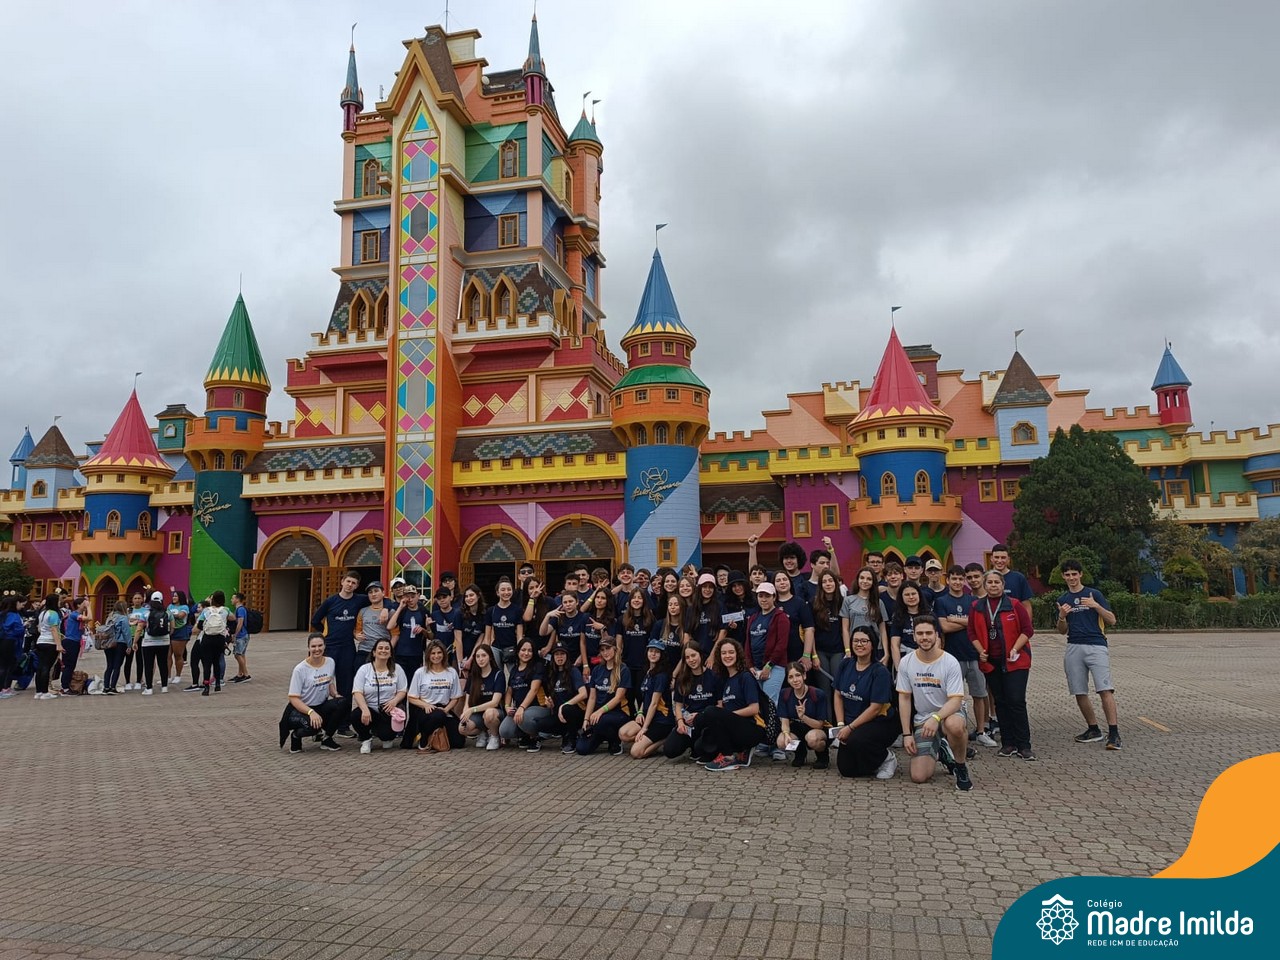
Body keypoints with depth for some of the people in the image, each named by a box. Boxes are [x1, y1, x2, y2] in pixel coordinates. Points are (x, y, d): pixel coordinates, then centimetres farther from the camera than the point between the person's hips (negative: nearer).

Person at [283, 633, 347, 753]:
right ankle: (296, 734, 0)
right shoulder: (300, 669, -14)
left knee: (344, 702, -25)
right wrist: (311, 712, -30)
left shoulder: (330, 662, 2)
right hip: (301, 709, -5)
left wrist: (336, 695, -4)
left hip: (321, 706, 5)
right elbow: (293, 698, -16)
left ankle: (326, 738, -6)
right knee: (314, 725, -38)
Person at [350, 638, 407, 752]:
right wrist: (365, 710, -27)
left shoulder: (396, 669, 5)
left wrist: (394, 700, -19)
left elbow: (403, 691, 5)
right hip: (368, 708, 0)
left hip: (388, 711, 0)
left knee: (386, 734, -27)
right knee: (356, 716, -34)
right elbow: (357, 692, -9)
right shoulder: (364, 669, 0)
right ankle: (366, 740, 0)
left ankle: (388, 738, 17)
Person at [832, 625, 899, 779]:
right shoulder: (845, 664, 1)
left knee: (856, 740, -35)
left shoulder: (880, 671, -17)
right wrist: (840, 724, -5)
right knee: (846, 769, -3)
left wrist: (850, 728, -19)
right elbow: (838, 695, 6)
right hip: (852, 724, 6)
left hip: (882, 722, -6)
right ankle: (875, 757, 26)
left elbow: (875, 708, -19)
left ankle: (887, 757, -4)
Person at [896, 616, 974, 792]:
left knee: (955, 725, -42)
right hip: (922, 719, 3)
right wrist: (907, 734, -3)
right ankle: (940, 752, 24)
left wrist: (936, 718, -37)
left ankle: (961, 768, -11)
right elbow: (904, 698, 2)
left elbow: (956, 700, -19)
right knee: (918, 777, -10)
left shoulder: (950, 662, -14)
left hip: (949, 713, -3)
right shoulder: (906, 662, -4)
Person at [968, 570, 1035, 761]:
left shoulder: (1014, 605, -3)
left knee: (1017, 701, -8)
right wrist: (981, 651, -5)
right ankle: (1008, 744, 16)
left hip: (1015, 661, -3)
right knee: (1001, 702, 9)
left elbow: (1028, 629, -4)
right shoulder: (976, 607, 5)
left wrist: (1015, 649, -13)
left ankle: (1023, 746, -2)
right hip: (991, 661, 3)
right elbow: (972, 632, 8)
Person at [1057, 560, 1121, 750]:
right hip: (1074, 648, 4)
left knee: (1105, 690, -14)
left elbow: (1112, 620, 0)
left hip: (1096, 646, -4)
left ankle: (1114, 734, -15)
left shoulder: (1094, 594, 4)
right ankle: (1093, 730, 19)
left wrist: (1096, 605, -15)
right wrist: (1062, 617, -4)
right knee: (1079, 693, 6)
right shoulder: (1062, 600, 15)